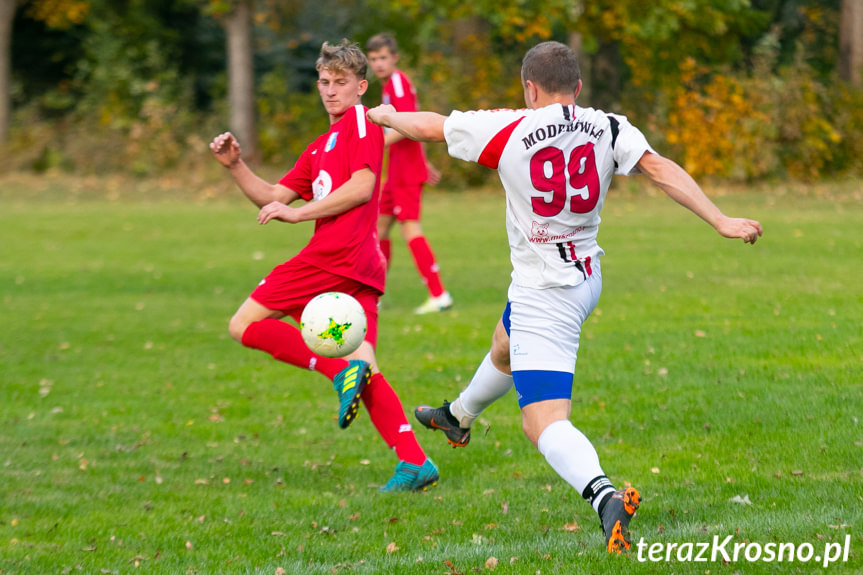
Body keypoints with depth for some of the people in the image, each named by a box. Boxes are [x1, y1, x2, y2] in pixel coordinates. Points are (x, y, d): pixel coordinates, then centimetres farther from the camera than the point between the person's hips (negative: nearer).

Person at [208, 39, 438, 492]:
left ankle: (341, 371, -20)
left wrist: (299, 213, -9)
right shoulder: (320, 148, 29)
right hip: (361, 267, 9)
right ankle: (415, 463, -9)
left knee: (244, 325, -7)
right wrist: (235, 166, 11)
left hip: (337, 253, -9)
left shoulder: (360, 120, 2)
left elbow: (361, 186, -11)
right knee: (365, 375, 1)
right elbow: (272, 198, 25)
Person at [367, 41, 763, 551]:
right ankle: (457, 417, 64)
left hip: (543, 290, -7)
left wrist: (387, 115, 17)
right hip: (588, 278, 7)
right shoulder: (609, 129, -5)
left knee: (544, 422, -14)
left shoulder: (509, 130, -14)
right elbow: (660, 169, -18)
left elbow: (428, 127, -4)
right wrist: (721, 221, -21)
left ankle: (603, 494, -42)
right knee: (506, 350, 36)